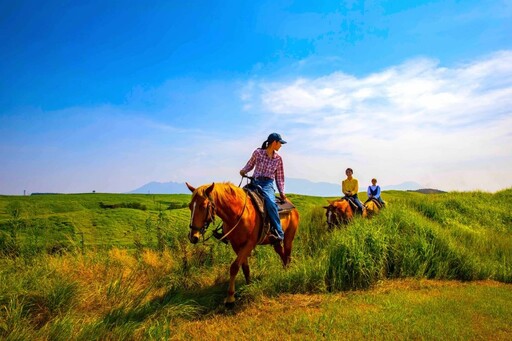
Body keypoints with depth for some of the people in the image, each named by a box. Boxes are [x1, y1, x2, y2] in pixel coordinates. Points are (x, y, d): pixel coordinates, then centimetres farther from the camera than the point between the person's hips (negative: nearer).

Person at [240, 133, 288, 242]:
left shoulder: (278, 158, 9)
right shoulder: (257, 153, 3)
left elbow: (279, 177, 15)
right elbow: (250, 165, 16)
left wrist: (282, 192, 8)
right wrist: (244, 171, -6)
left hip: (268, 184, -1)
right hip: (255, 182, 1)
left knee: (271, 202, -30)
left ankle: (279, 232, -22)